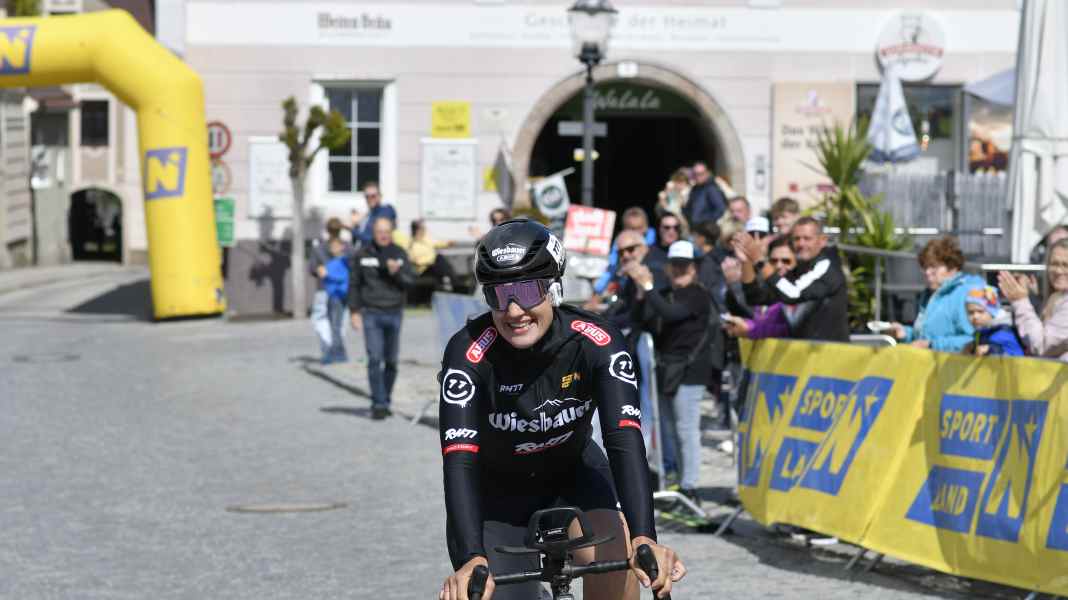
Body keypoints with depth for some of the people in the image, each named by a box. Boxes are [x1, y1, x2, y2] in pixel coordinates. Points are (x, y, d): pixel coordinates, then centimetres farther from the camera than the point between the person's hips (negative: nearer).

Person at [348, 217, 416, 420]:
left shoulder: (400, 254, 5)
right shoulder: (362, 255, 0)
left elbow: (410, 281, 0)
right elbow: (354, 284, 4)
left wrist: (396, 272, -19)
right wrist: (354, 311, -2)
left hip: (394, 313, 2)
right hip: (371, 314, -2)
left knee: (391, 361, 7)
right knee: (375, 359, -11)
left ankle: (385, 402, 19)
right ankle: (378, 405, -11)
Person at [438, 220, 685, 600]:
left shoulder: (598, 343, -27)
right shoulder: (468, 353, -30)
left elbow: (625, 439, -37)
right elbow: (459, 460, -39)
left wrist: (644, 538, -52)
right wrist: (470, 561, -54)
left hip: (573, 475, 1)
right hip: (496, 491, 0)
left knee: (614, 553, -27)